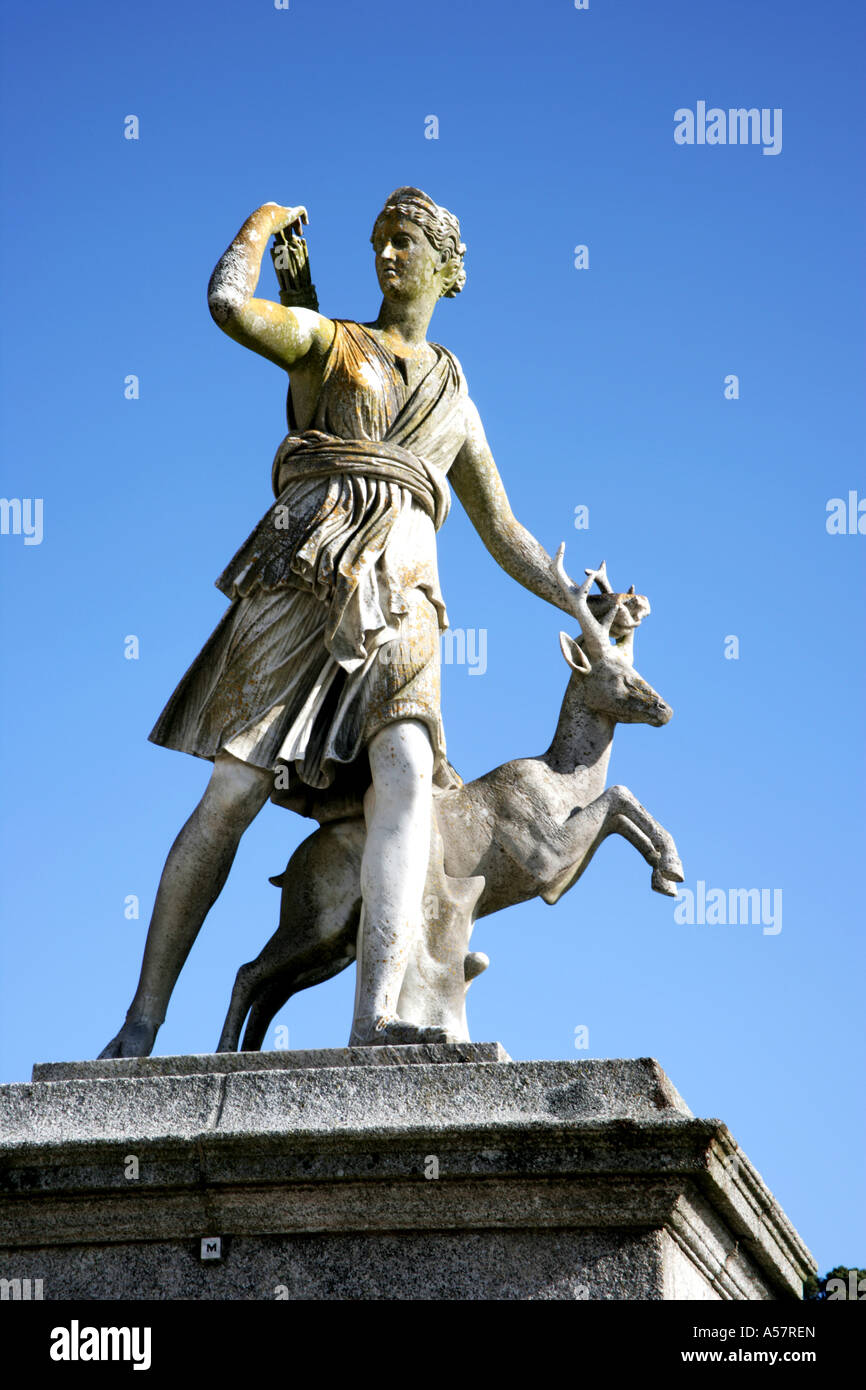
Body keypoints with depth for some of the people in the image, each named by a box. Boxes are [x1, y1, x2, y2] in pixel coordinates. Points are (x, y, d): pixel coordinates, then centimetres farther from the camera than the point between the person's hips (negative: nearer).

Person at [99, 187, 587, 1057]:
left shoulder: (455, 403, 28)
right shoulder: (327, 344, 19)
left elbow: (505, 536, 31)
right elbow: (228, 303, -2)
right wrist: (263, 221, 15)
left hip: (396, 603, 2)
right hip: (301, 583, -2)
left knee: (406, 780, -25)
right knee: (233, 793, -10)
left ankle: (374, 1019, -39)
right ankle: (144, 1019, -1)